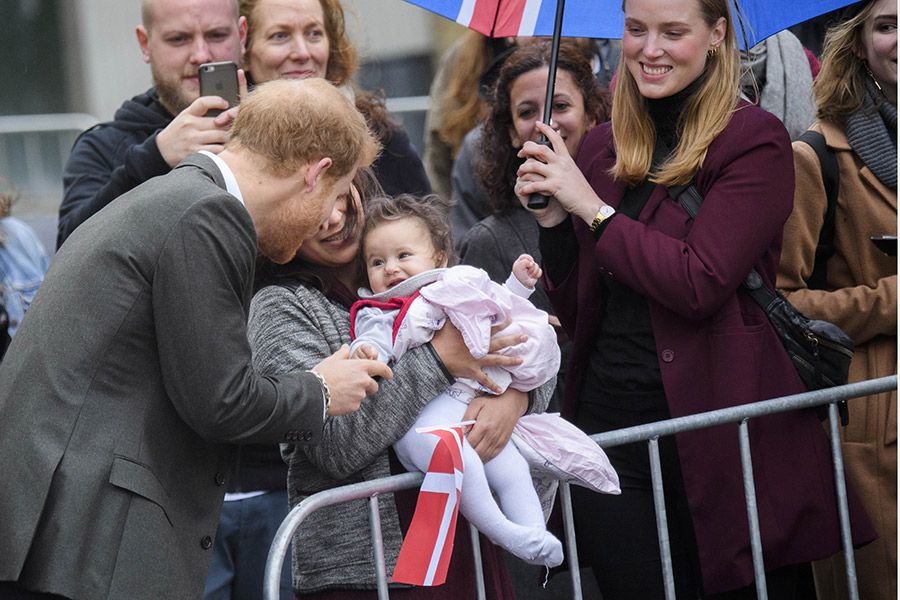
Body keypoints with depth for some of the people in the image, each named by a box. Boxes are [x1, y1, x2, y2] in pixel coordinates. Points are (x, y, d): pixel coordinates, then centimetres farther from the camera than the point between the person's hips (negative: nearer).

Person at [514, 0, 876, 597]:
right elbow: (576, 312, 13)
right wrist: (553, 219, -3)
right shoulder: (599, 150, 10)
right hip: (609, 422, 4)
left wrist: (591, 207, -12)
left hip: (725, 432, -4)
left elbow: (702, 283, -18)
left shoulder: (755, 140, -5)